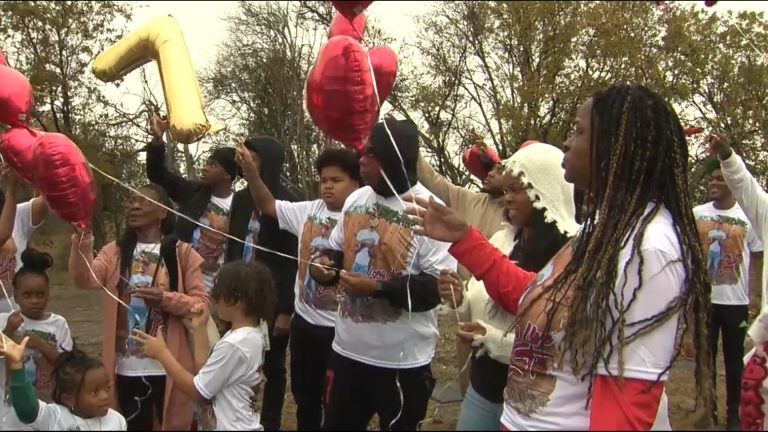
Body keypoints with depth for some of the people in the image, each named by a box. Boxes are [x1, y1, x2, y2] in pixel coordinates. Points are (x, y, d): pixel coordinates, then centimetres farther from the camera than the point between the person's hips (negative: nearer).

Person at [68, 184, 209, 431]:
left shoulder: (182, 253, -2)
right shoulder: (115, 252, 6)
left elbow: (201, 304, -5)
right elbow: (85, 280, -12)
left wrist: (166, 299, -21)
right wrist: (81, 244, -29)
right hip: (126, 368, 3)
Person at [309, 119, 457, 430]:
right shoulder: (356, 200, 4)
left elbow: (439, 285, -20)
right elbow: (337, 251, 17)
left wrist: (378, 288, -27)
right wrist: (324, 264, -6)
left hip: (403, 359, -6)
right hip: (348, 348, 6)